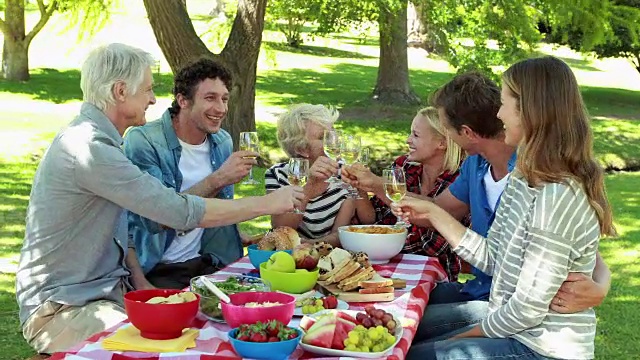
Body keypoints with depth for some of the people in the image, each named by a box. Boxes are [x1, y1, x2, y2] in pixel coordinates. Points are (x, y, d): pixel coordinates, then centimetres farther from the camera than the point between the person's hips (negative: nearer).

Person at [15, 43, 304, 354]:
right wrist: (268, 204, -16)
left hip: (109, 289, 9)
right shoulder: (88, 148, -22)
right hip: (61, 309, -9)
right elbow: (181, 212, -24)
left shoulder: (98, 140, 12)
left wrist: (141, 283, 2)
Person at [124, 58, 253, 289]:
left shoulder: (223, 142, 8)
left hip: (204, 263, 7)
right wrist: (217, 180, -28)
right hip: (155, 271, -6)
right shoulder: (142, 142, -15)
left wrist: (242, 238, 4)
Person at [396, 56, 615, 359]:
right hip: (515, 331, 8)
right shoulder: (525, 180, 5)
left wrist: (466, 335, -9)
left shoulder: (558, 197, -25)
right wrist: (432, 212, 6)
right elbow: (491, 258, 6)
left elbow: (529, 307, -23)